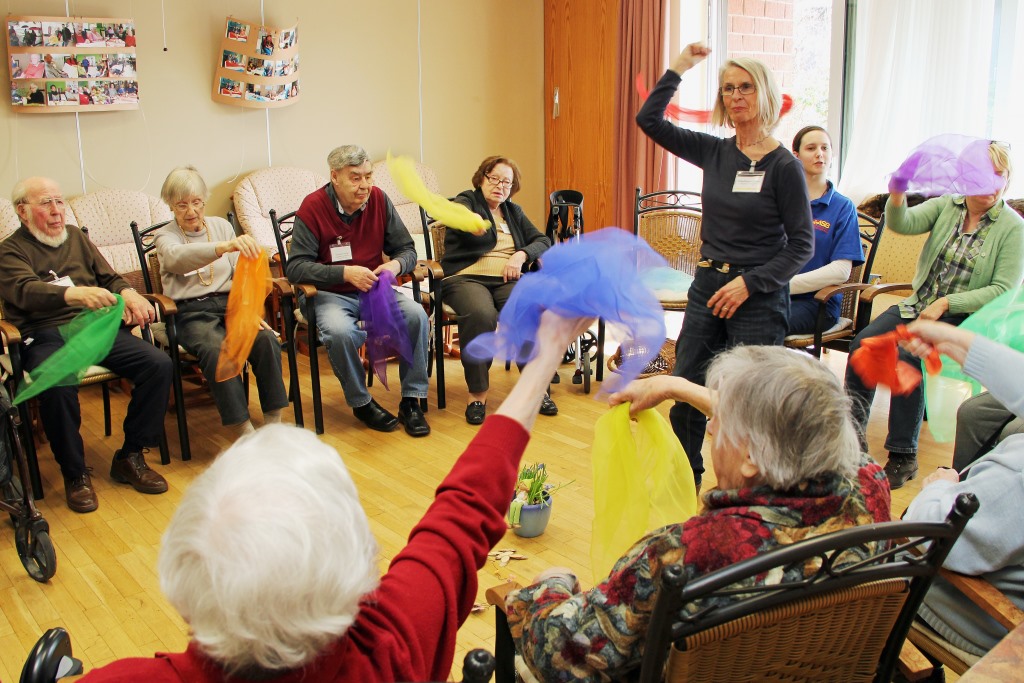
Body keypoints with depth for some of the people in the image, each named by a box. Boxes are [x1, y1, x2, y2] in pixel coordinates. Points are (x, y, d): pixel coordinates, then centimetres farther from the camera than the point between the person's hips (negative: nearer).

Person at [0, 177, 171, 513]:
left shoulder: (76, 237, 22)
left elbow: (109, 277, 23)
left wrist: (128, 293, -3)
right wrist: (75, 294, -36)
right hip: (46, 337, -5)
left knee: (159, 364, -20)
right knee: (58, 386, -37)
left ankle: (130, 457, -7)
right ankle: (75, 474, -14)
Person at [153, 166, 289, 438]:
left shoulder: (221, 225, 16)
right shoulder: (165, 235, 4)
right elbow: (177, 257, -23)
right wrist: (225, 246, -41)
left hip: (229, 304, 3)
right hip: (192, 313, -3)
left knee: (266, 339, -28)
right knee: (217, 349, -35)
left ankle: (274, 424, -22)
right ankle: (245, 432, -30)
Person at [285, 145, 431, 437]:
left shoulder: (379, 200, 0)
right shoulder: (313, 207, -11)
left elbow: (407, 249, 6)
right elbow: (296, 267, -16)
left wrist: (395, 265, -19)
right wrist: (345, 273, -29)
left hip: (375, 290, 4)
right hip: (330, 294, -3)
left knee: (416, 315, -24)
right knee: (340, 331, -35)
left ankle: (411, 400, -10)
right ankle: (361, 403, -9)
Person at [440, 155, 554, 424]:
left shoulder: (514, 211, 24)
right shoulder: (466, 201, 7)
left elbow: (543, 241, 17)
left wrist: (521, 255, -5)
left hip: (507, 280, 4)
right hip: (466, 278, -4)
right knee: (481, 314, -38)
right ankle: (477, 394, -25)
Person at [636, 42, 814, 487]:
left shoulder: (784, 166, -8)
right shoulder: (714, 152, 6)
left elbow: (801, 245, -8)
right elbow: (649, 120, 8)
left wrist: (748, 283, -16)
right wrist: (679, 69, 4)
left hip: (759, 297, -5)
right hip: (707, 286, 5)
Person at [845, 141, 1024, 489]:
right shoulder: (946, 206, 6)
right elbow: (902, 224, -12)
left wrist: (945, 304, -19)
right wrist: (897, 198, -34)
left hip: (962, 318, -4)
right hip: (918, 304, 4)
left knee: (906, 356, -30)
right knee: (863, 343, -19)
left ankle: (903, 456, -19)